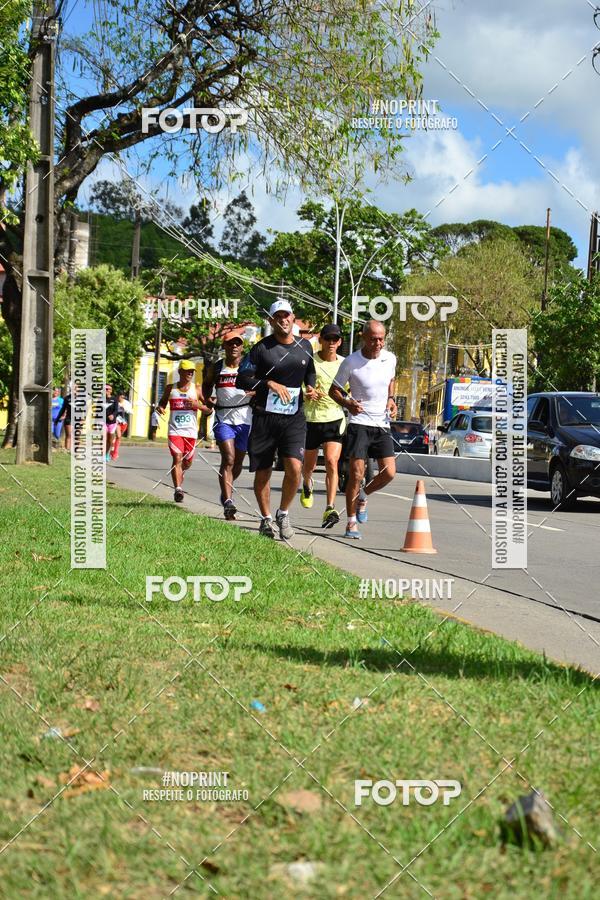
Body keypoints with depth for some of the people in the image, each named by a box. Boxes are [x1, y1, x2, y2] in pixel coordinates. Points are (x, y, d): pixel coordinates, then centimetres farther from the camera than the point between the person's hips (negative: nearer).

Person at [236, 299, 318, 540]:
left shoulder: (305, 346, 8)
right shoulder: (262, 348, -4)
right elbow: (241, 380, -5)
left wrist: (311, 387, 6)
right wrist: (269, 384, -16)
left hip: (294, 418, 2)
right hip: (265, 417, -2)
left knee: (294, 467, -15)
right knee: (263, 473, 4)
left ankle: (283, 514, 7)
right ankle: (266, 519, 23)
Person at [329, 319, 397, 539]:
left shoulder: (390, 358, 3)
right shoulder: (351, 362, -9)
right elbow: (334, 390, 1)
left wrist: (391, 400, 6)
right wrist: (348, 403, -19)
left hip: (382, 424, 4)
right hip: (359, 422, -4)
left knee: (389, 473, -6)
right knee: (356, 473, -10)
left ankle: (362, 496, 25)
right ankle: (351, 523, 2)